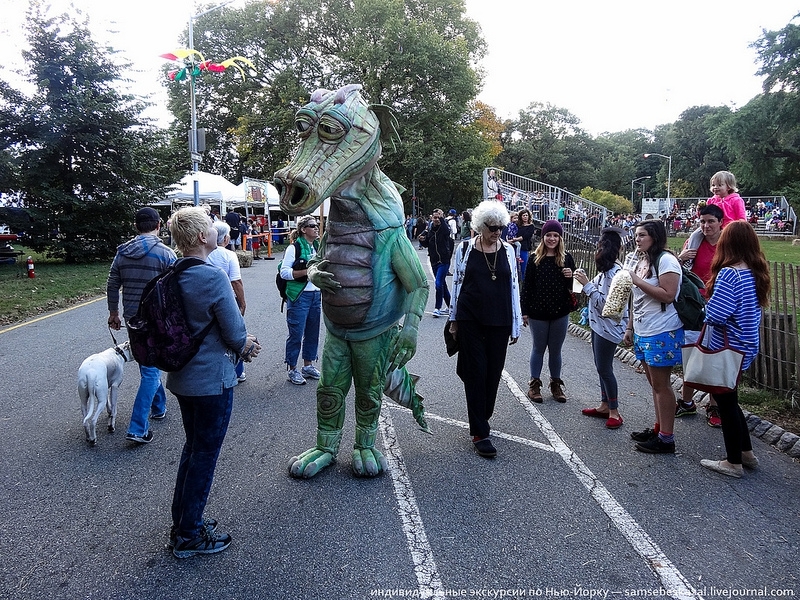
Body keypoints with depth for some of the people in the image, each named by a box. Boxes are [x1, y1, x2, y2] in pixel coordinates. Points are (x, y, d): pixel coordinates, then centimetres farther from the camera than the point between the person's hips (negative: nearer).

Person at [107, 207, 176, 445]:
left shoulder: (122, 252, 3)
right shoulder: (165, 253, -13)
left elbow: (112, 286, 8)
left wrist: (114, 314, 20)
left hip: (132, 318, 6)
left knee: (148, 363, 23)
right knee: (151, 370, -1)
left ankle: (158, 407, 38)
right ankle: (137, 428, -4)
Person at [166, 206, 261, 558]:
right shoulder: (214, 278, -23)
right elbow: (236, 335, -17)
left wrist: (241, 344, 7)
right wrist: (246, 345, 5)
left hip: (182, 377, 8)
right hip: (212, 381, -8)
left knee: (193, 447, 23)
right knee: (204, 455, 7)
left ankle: (182, 522, 37)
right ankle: (189, 536, 22)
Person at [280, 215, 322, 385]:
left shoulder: (318, 246, 11)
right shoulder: (294, 247, -9)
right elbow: (284, 272, -14)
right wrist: (305, 272, -21)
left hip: (316, 295, 7)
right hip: (299, 296, -7)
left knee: (313, 332, 13)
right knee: (296, 333, 0)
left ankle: (308, 365, 28)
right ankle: (292, 369, 11)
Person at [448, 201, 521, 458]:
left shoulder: (507, 250, 3)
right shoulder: (464, 248, -2)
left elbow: (513, 287, 6)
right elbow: (457, 283, 4)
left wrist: (515, 325, 6)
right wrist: (454, 319, 6)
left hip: (499, 321, 2)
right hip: (470, 320, -2)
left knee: (493, 372, 9)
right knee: (476, 372, -1)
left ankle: (482, 417, 30)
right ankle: (479, 433, 4)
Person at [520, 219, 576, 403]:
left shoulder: (566, 258, 0)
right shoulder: (535, 259, -4)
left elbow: (575, 285, 9)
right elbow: (526, 285, -3)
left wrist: (570, 277, -15)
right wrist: (524, 311, -5)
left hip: (560, 312, 1)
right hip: (538, 312, -1)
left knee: (556, 350, 13)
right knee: (538, 348, 11)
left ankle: (556, 384, 27)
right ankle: (534, 384, 22)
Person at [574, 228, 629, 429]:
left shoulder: (614, 272, -23)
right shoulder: (607, 269, 6)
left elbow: (605, 303, -24)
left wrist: (587, 284, -23)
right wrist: (586, 283, 1)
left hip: (608, 327, -10)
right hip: (599, 324, 10)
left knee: (604, 368, -1)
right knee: (601, 367, 17)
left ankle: (614, 412, 12)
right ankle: (605, 406, 28)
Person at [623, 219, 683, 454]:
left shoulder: (666, 260, -13)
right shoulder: (642, 262, 14)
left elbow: (668, 295, -24)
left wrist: (638, 281, -19)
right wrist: (630, 327, 19)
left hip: (662, 333, -9)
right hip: (643, 333, 9)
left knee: (661, 385, -3)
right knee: (654, 383, 15)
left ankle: (666, 438, 5)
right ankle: (658, 428, 26)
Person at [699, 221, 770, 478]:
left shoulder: (729, 274, -22)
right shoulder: (757, 273, 3)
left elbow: (714, 315, -24)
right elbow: (751, 310, 13)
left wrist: (706, 307, -5)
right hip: (747, 348, 8)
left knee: (726, 403, 6)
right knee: (730, 400, 22)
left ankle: (734, 462, 18)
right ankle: (746, 452, 33)